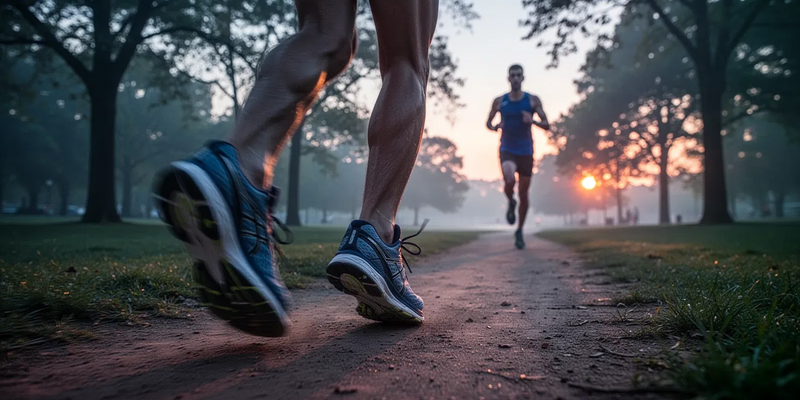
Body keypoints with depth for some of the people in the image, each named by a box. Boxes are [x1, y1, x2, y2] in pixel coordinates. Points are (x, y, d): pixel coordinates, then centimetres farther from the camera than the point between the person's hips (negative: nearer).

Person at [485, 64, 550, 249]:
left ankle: (519, 231, 23)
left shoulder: (533, 100, 0)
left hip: (526, 152, 1)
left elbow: (546, 125, -1)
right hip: (507, 151, -1)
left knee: (524, 193, 5)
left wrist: (533, 121, -22)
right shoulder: (499, 101, 2)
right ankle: (511, 203, 8)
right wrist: (494, 127, -10)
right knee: (509, 180, -29)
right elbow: (488, 122, 13)